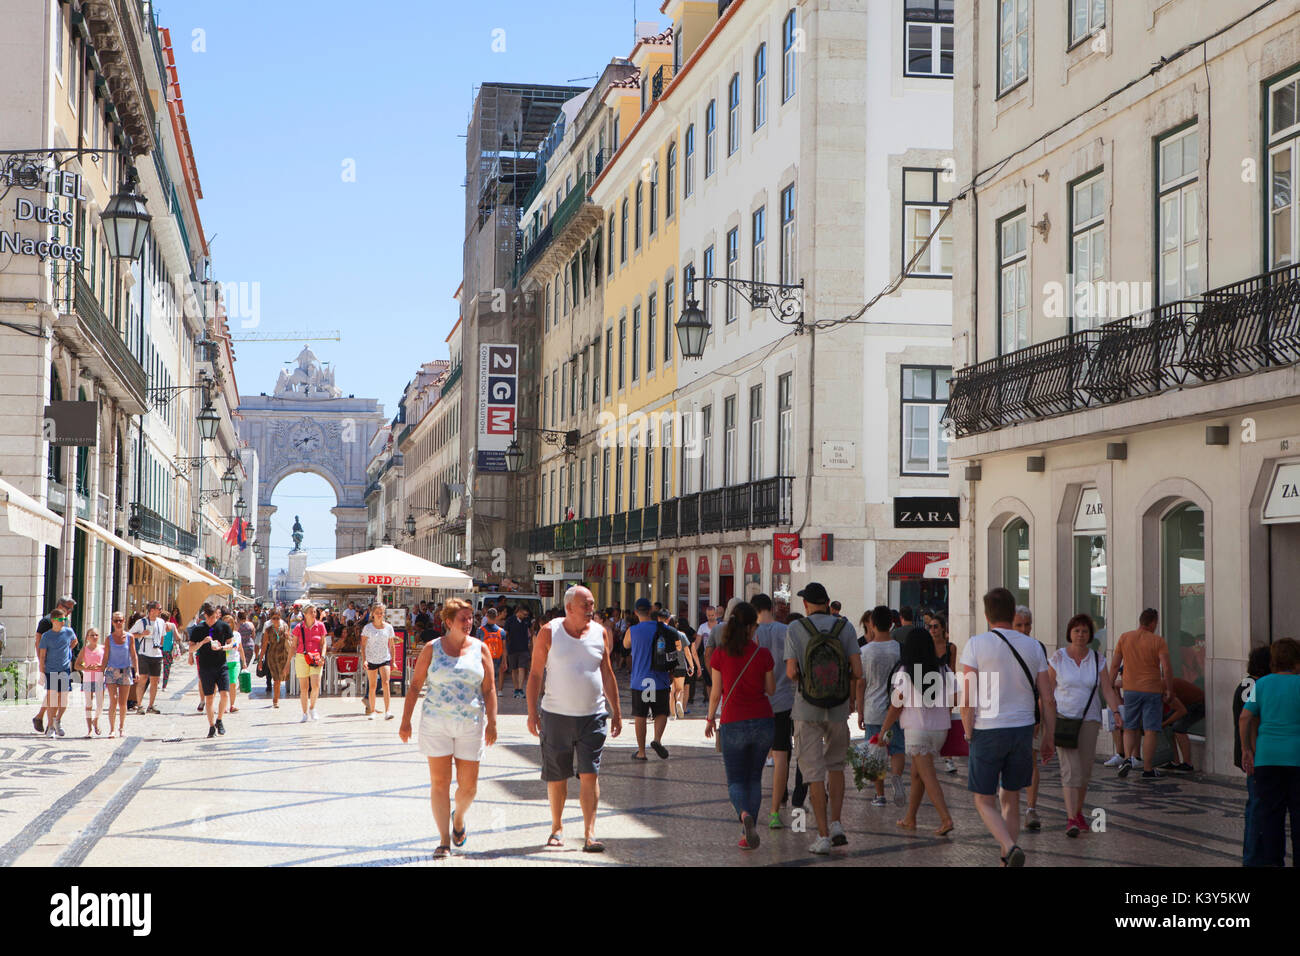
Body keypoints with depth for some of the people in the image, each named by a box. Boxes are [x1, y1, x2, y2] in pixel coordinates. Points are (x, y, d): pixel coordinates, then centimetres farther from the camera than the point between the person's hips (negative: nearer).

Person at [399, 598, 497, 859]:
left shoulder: (480, 649, 4)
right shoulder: (432, 649, 2)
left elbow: (489, 689, 3)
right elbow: (415, 685, 5)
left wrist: (492, 723, -4)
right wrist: (406, 720, 0)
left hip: (470, 724, 1)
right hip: (436, 723, -1)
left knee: (469, 785, 3)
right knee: (439, 783, -2)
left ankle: (459, 817, 35)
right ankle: (444, 841, 4)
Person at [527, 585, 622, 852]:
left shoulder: (600, 633, 5)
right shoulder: (549, 632, -3)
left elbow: (607, 674, 13)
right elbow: (536, 674, 0)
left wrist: (616, 711, 12)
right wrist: (532, 712, -4)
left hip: (592, 715, 1)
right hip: (556, 715, -1)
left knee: (590, 774, -7)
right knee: (556, 776, 8)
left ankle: (589, 833, -6)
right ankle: (557, 827, 26)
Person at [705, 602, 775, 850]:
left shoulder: (721, 655, -6)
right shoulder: (763, 654, -6)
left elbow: (716, 692, -1)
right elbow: (771, 689, 3)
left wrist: (710, 719, 14)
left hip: (733, 724, -1)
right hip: (762, 722, 1)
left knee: (735, 781, 8)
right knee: (754, 778, 16)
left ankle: (745, 814, -23)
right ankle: (748, 834, 14)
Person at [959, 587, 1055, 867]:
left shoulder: (975, 644, -8)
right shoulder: (1033, 646, 3)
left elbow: (967, 698, -12)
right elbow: (1047, 699, 3)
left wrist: (969, 736, -3)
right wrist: (1049, 738, 12)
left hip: (987, 731, -4)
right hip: (1023, 728, 4)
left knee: (984, 801, 6)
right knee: (1011, 799, 16)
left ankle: (1010, 848, -16)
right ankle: (1007, 861, 19)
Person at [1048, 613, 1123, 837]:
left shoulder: (1098, 659, 3)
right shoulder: (1058, 657, -3)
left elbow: (1107, 690, -1)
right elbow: (1048, 690, 1)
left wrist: (1116, 711, -16)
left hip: (1089, 720, 3)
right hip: (1063, 718, -3)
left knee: (1085, 771, 8)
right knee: (1070, 769, -13)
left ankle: (1078, 811, 28)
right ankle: (1071, 819, -17)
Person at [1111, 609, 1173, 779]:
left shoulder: (1124, 637, 2)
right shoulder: (1158, 641, -8)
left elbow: (1115, 665, 6)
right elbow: (1167, 669, -14)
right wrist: (1169, 690, -4)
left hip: (1130, 689, 3)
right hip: (1152, 690, -3)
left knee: (1130, 728, 15)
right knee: (1150, 730, 3)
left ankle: (1129, 758, -5)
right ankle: (1148, 769, 4)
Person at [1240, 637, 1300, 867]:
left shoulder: (1262, 684, 4)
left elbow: (1245, 719, 1)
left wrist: (1246, 750, 8)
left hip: (1267, 756, 3)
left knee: (1268, 812, 7)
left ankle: (1270, 860, 7)